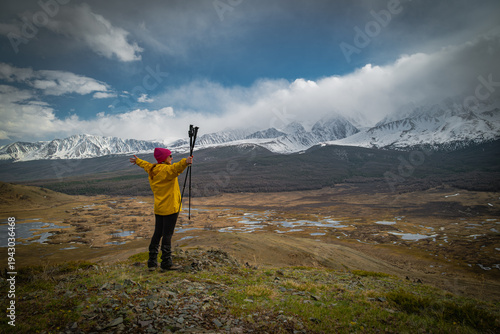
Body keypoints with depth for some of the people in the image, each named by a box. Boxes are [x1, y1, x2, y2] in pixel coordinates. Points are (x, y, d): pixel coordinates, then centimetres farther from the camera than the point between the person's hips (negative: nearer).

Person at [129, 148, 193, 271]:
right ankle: (166, 263, 2)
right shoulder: (166, 170, -15)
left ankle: (152, 262, 22)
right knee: (167, 234, -4)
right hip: (170, 208, -8)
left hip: (158, 208, 8)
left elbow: (145, 164, 33)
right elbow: (175, 168, -38)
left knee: (157, 233, 14)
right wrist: (185, 162, -56)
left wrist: (138, 161, 54)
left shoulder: (152, 170, 11)